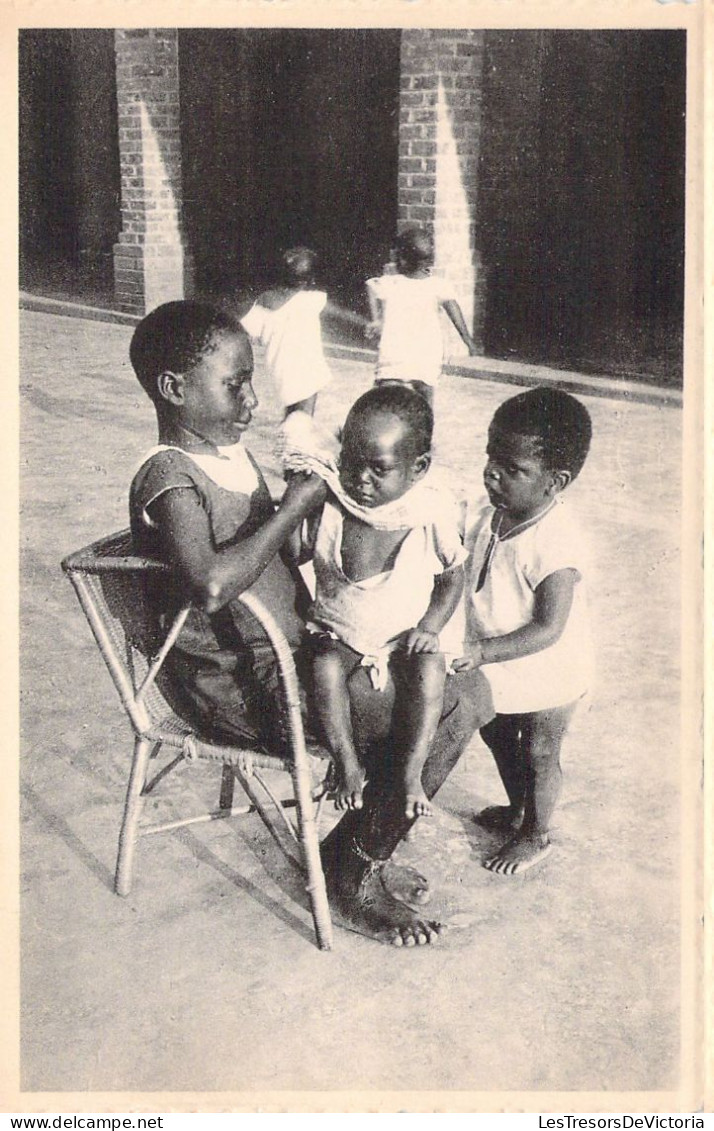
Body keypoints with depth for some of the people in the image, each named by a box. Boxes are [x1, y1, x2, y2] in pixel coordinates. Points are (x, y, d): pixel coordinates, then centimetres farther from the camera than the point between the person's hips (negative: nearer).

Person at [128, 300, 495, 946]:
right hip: (242, 685, -9)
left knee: (468, 691, 5)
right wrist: (297, 504, -25)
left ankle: (361, 847, 13)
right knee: (445, 712, -17)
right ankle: (353, 877, 2)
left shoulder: (233, 451, 11)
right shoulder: (169, 478, -18)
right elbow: (211, 584, -37)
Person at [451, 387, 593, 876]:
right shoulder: (492, 514, -10)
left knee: (539, 754, 15)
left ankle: (536, 836, 40)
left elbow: (548, 629, -33)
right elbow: (465, 575, 6)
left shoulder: (557, 546, -33)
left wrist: (484, 652, -36)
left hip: (546, 677, -7)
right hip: (497, 668, 7)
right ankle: (517, 808, 53)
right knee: (497, 737, 26)